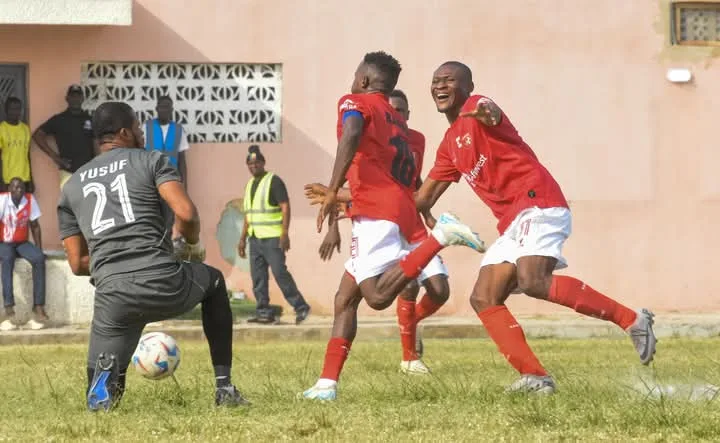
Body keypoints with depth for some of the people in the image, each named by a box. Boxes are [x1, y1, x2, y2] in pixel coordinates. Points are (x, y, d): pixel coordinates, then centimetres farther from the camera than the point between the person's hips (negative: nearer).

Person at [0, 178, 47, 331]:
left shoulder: (30, 200, -4)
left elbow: (35, 226, 4)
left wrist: (39, 249, -3)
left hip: (22, 243, 3)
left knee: (39, 258, -27)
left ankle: (38, 308, -29)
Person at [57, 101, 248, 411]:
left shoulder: (71, 187, 22)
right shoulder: (151, 161, 11)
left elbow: (78, 264, 18)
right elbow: (186, 214, -5)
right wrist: (193, 243, 17)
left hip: (113, 297, 2)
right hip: (164, 285, -2)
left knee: (100, 396, 16)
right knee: (213, 281, 35)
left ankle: (107, 372, -23)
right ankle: (224, 387, 28)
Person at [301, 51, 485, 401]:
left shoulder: (354, 103, 4)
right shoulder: (397, 121, 27)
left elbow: (352, 134, -18)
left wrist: (332, 191, -23)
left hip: (376, 212, -9)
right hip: (402, 209, 9)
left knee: (378, 296, -23)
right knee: (344, 300, 11)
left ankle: (442, 235, -26)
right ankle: (327, 384, 6)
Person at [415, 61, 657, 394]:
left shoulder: (476, 106, 1)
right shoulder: (450, 145, 25)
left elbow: (493, 115, -26)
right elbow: (423, 200, 30)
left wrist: (487, 115, -53)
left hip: (537, 203, -9)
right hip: (511, 222, 9)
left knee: (533, 282, -30)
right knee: (483, 299, -3)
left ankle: (631, 319, -23)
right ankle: (535, 377, -12)